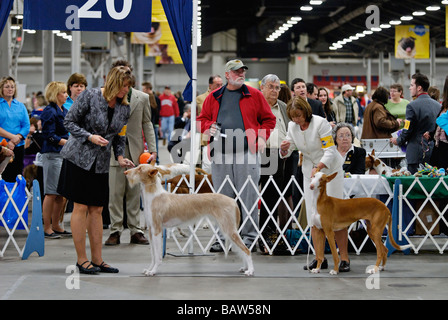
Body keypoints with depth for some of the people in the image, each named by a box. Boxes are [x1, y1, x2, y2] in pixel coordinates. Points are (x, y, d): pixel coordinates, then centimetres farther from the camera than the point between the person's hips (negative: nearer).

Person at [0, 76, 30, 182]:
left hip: (18, 146, 3)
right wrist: (12, 136, -15)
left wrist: (16, 139, -10)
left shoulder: (20, 106, 13)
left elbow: (26, 126, 6)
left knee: (17, 176, 2)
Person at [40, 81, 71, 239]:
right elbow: (50, 136, -16)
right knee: (51, 193, -6)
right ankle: (47, 228, -1)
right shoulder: (49, 112, -9)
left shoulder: (64, 111, 17)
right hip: (52, 154, -9)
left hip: (65, 154, 9)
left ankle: (55, 226, 17)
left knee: (61, 193, 10)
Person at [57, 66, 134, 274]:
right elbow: (69, 122, -8)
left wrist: (120, 156, 0)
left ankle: (97, 259, 11)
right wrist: (90, 136, -19)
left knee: (97, 210, 7)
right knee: (81, 208, -4)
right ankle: (81, 259, 1)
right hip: (79, 157, -6)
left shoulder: (124, 108, 6)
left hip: (101, 163, 6)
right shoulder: (90, 96, -11)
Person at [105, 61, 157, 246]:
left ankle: (135, 231, 11)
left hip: (136, 152, 2)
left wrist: (152, 149, 2)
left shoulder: (142, 98, 10)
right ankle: (115, 231, 3)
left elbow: (147, 124, 10)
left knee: (134, 194, 6)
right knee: (115, 194, -3)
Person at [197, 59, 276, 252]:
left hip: (247, 153, -2)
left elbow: (268, 119, 10)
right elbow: (202, 119, 17)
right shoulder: (214, 97, 13)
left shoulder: (254, 95, 8)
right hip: (220, 155, 2)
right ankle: (223, 236, 14)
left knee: (248, 196, -3)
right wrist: (209, 127, -4)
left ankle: (249, 236, 4)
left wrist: (262, 137, -5)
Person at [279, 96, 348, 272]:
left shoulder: (320, 123, -20)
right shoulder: (292, 126, -3)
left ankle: (344, 258, -4)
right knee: (313, 214, 1)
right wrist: (284, 148, -19)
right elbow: (286, 153, 5)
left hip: (330, 168, -5)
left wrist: (318, 168, -36)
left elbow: (329, 151, -22)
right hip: (310, 170, 6)